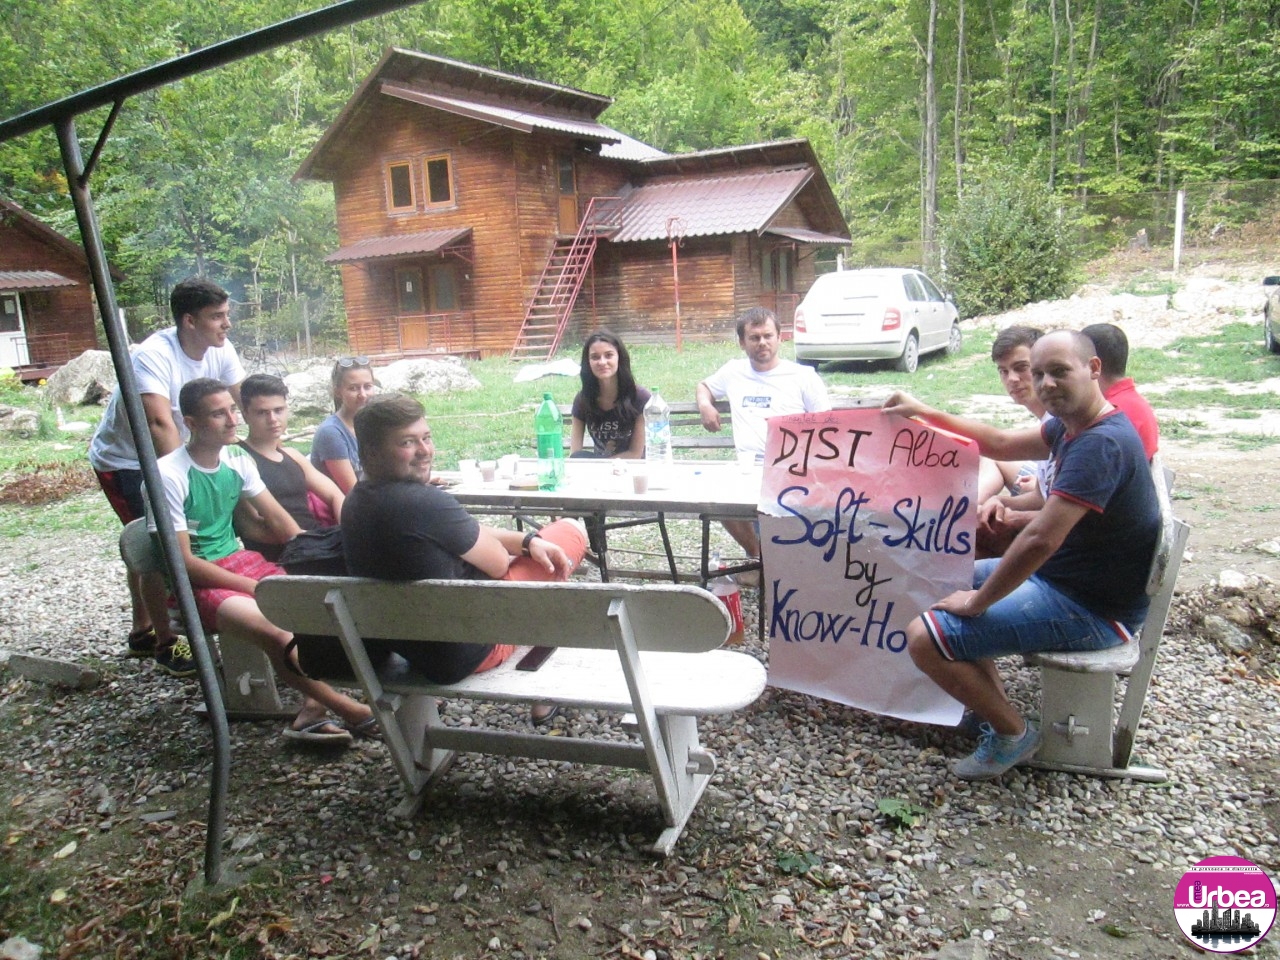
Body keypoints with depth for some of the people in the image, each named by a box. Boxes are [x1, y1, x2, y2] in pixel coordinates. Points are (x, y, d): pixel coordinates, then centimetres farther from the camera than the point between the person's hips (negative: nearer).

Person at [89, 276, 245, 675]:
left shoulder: (221, 351, -12)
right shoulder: (153, 356, -32)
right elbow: (160, 424, -42)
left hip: (163, 457, 7)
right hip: (122, 460, -7)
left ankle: (142, 632, 30)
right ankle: (164, 645, 0)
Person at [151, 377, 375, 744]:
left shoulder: (237, 459, 4)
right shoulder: (170, 476, -16)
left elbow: (279, 520, 7)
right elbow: (184, 562, -16)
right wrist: (254, 588, -18)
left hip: (237, 560, 7)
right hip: (196, 581, -7)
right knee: (274, 629, -33)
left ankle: (314, 709, -17)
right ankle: (345, 708, -17)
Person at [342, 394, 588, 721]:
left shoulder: (357, 501, -1)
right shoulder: (426, 502, -31)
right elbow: (498, 563, -16)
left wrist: (530, 540, -5)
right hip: (469, 650, -9)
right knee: (571, 530, 8)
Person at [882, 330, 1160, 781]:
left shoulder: (1100, 444, -27)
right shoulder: (1072, 425, 4)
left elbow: (1040, 540, -33)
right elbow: (1001, 444, 18)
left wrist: (978, 601, -20)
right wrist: (925, 412, 13)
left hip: (1091, 609, -11)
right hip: (1059, 576, 11)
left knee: (924, 638, -18)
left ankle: (1014, 734, 5)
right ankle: (993, 705, 21)